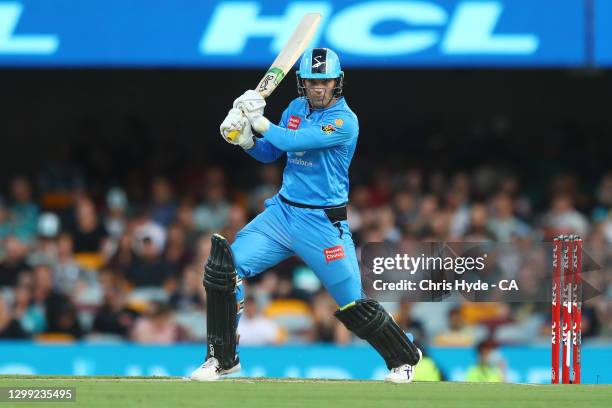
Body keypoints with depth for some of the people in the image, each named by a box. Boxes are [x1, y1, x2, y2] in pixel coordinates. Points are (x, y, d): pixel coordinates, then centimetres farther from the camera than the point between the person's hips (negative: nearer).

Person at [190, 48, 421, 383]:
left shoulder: (344, 121, -15)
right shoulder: (297, 108, 8)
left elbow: (292, 141, -24)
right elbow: (269, 154, 16)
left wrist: (259, 120, -12)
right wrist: (245, 138, -3)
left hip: (323, 223, -6)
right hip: (282, 213, 6)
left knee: (353, 305, -4)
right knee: (224, 267, -10)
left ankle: (404, 358, 23)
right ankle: (222, 358, 2)